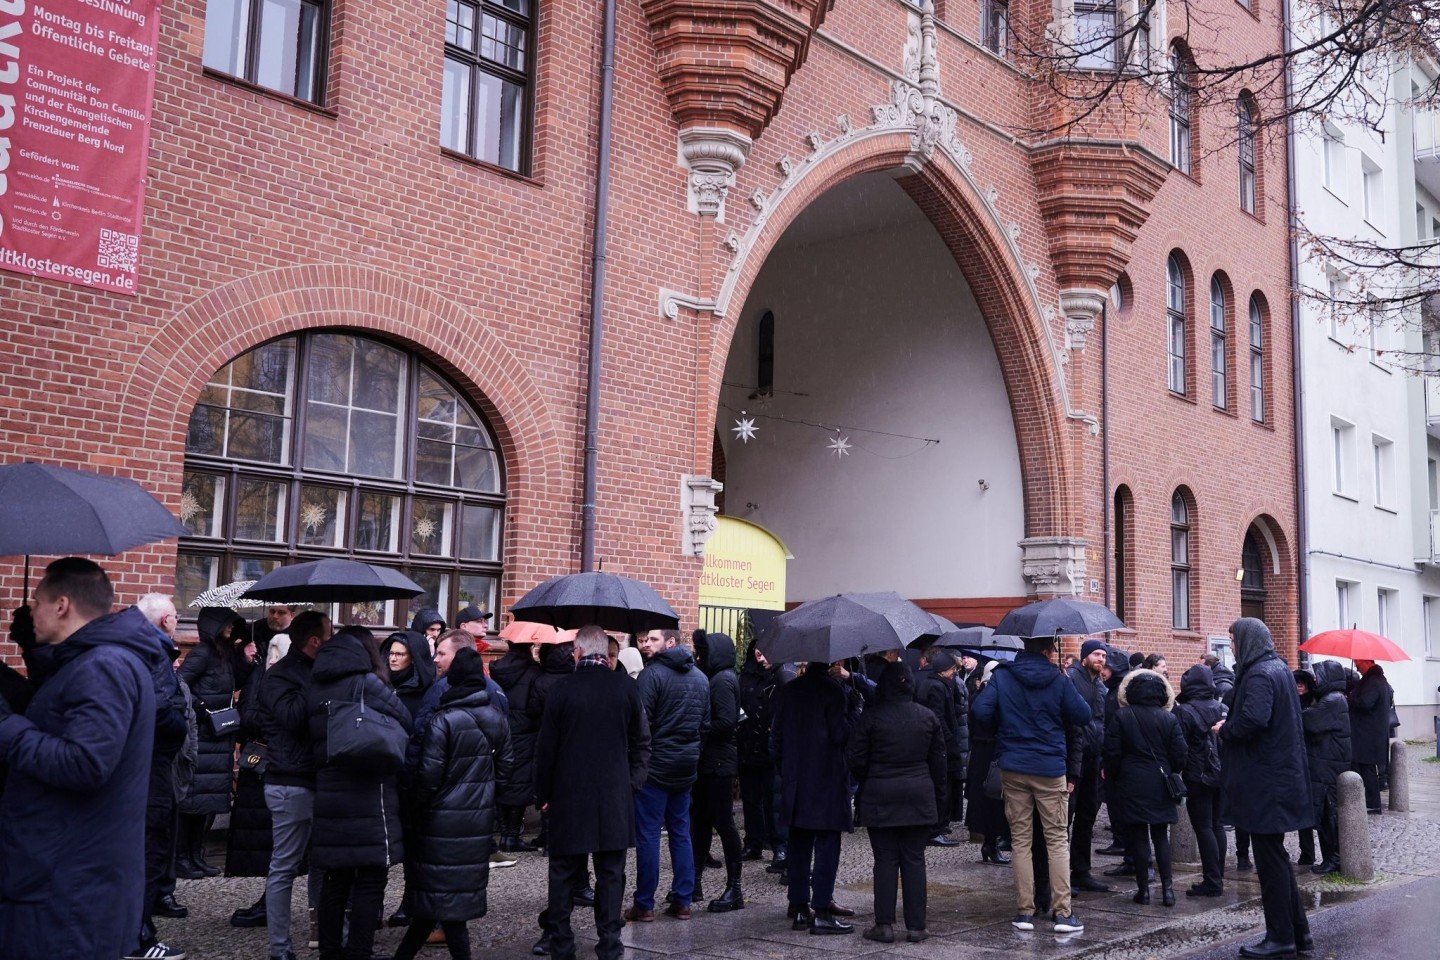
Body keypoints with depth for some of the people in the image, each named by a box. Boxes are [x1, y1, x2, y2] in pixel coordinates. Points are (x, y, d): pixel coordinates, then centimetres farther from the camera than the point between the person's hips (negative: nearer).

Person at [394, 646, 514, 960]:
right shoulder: (498, 721, 5)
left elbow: (429, 774, -15)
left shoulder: (444, 721, -15)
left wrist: (415, 806, 0)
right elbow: (503, 770, 9)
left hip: (444, 819, -6)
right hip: (480, 817, 6)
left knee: (443, 895, 4)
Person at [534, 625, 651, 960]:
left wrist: (543, 794, 6)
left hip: (569, 795, -1)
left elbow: (546, 747, -4)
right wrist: (632, 785, 9)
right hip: (615, 797, 1)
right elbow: (641, 743, 0)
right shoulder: (627, 687, -4)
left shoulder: (563, 689, -8)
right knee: (610, 874, 7)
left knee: (564, 873, 9)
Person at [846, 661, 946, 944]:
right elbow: (939, 760, 8)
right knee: (914, 860, 7)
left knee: (885, 860, 3)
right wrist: (938, 793, 18)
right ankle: (916, 926, 8)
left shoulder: (871, 717, -8)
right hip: (920, 798, 3)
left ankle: (884, 925, 4)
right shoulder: (928, 716, 3)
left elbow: (855, 760, -3)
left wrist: (865, 783, 16)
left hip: (880, 798, -2)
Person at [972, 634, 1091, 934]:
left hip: (1013, 768, 1)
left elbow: (982, 711, -11)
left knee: (1020, 840, 8)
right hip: (1050, 768, -1)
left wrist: (1006, 721, 8)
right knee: (1057, 840, 5)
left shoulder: (1002, 676, -3)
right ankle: (1063, 912, 2)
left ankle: (1025, 911, 8)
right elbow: (1083, 716, -3)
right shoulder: (1058, 680, -6)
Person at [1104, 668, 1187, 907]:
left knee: (1139, 835, 4)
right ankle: (1167, 886, 2)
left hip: (1133, 783, -2)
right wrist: (1172, 775, 15)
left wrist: (1111, 777, 8)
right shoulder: (1169, 719, -3)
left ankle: (1143, 888, 6)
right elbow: (1180, 753, -2)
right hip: (1160, 784, 2)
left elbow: (1112, 752, -7)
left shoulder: (1121, 717, -7)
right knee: (1160, 835, 10)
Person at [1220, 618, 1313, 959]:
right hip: (1282, 774, 10)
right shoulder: (1279, 669, 13)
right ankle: (1298, 931, 22)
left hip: (1264, 782, -10)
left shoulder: (1258, 674, -17)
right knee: (1275, 857, 16)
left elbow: (1252, 719, -31)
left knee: (1270, 860, -2)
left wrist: (1225, 729, -12)